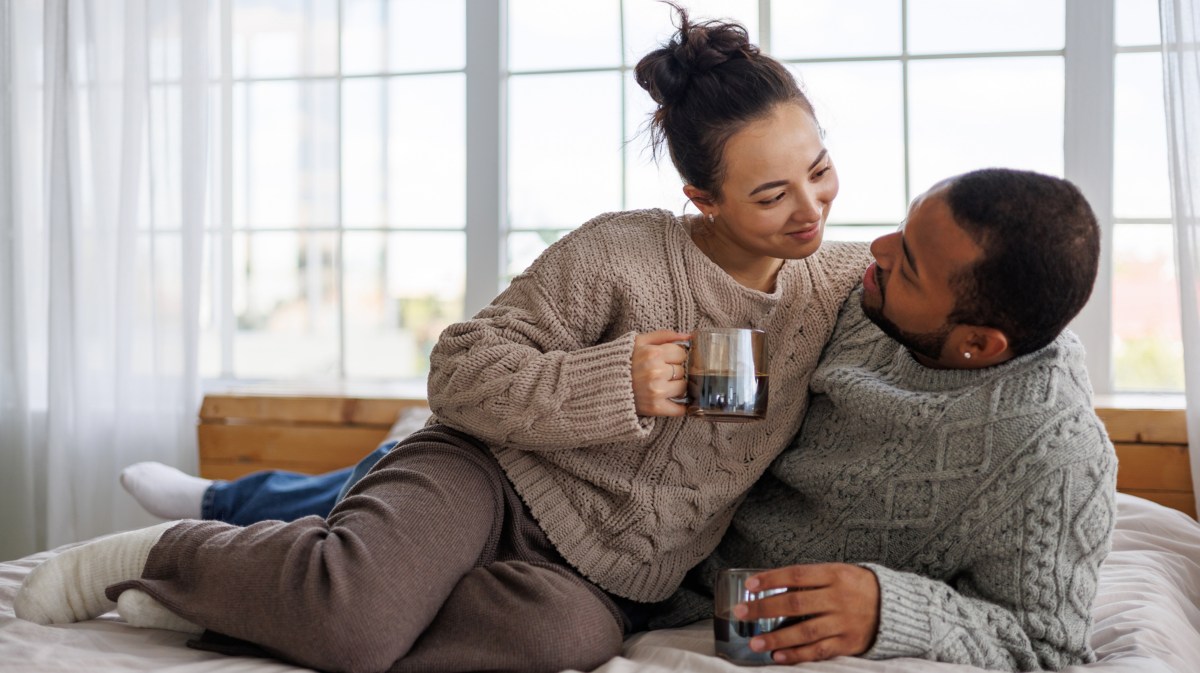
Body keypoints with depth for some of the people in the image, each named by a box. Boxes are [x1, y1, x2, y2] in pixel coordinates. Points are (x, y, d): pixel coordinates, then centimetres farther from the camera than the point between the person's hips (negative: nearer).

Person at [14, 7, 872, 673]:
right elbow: (462, 373, -11)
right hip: (493, 476, -4)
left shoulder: (840, 280, 4)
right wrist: (609, 384, -24)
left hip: (601, 571, 4)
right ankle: (163, 557, -1)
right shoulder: (618, 255, -13)